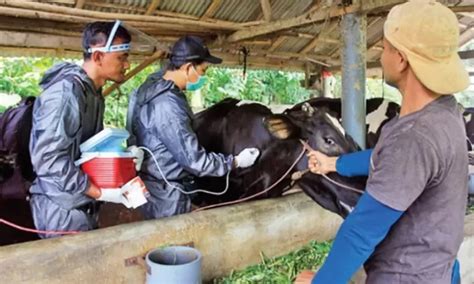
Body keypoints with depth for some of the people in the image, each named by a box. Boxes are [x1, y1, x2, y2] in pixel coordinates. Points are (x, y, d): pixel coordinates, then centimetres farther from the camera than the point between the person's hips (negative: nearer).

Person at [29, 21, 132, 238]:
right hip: (61, 207, -9)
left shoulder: (93, 92, 8)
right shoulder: (66, 92, -21)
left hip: (82, 205, 9)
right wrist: (102, 193, -24)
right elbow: (48, 158, -27)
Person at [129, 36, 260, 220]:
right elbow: (195, 160, -26)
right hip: (166, 196, -10)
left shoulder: (153, 85, 2)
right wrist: (235, 162, -14)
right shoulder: (167, 106, -29)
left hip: (156, 187, 10)